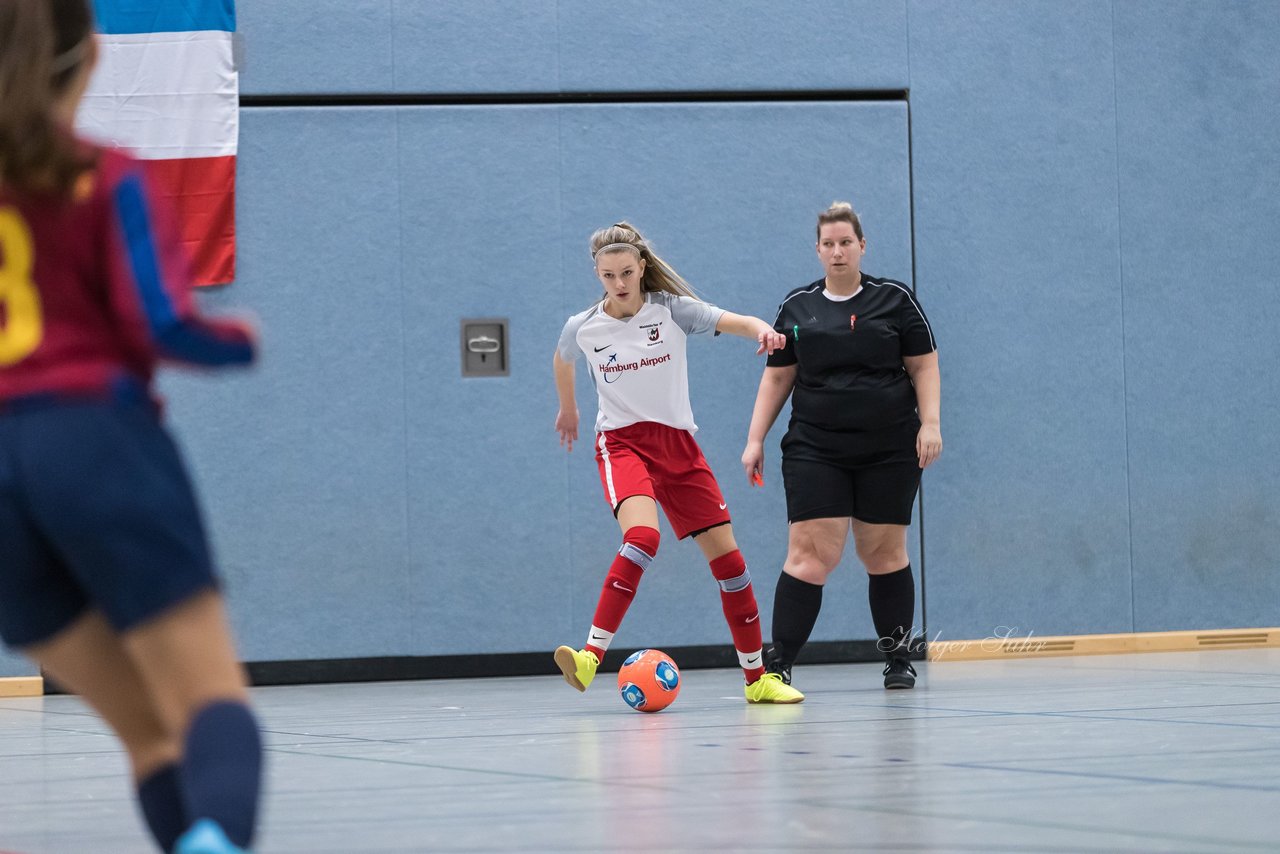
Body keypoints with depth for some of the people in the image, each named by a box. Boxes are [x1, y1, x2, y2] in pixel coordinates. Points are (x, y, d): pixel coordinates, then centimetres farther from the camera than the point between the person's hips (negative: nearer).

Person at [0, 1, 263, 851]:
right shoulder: (104, 179, -1)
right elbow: (163, 325, -8)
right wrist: (246, 339, 12)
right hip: (98, 439, -4)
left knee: (149, 730, 12)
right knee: (213, 701, -11)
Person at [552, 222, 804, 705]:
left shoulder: (672, 310, -7)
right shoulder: (583, 328, -4)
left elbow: (732, 322, -21)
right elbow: (562, 360, 20)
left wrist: (762, 330, -44)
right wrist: (568, 410, 35)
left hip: (677, 443, 2)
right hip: (622, 442, -2)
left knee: (726, 554, 0)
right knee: (642, 536, -31)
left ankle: (757, 678, 12)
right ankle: (591, 656, -33)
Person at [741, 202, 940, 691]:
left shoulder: (895, 299, 3)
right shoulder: (797, 307, 8)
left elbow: (924, 366, 4)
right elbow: (776, 378, 11)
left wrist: (930, 422, -8)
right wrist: (755, 440, 5)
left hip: (888, 450, 0)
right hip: (815, 451, 0)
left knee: (884, 553, 5)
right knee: (810, 553, -10)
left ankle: (898, 658, 17)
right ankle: (778, 664, -10)